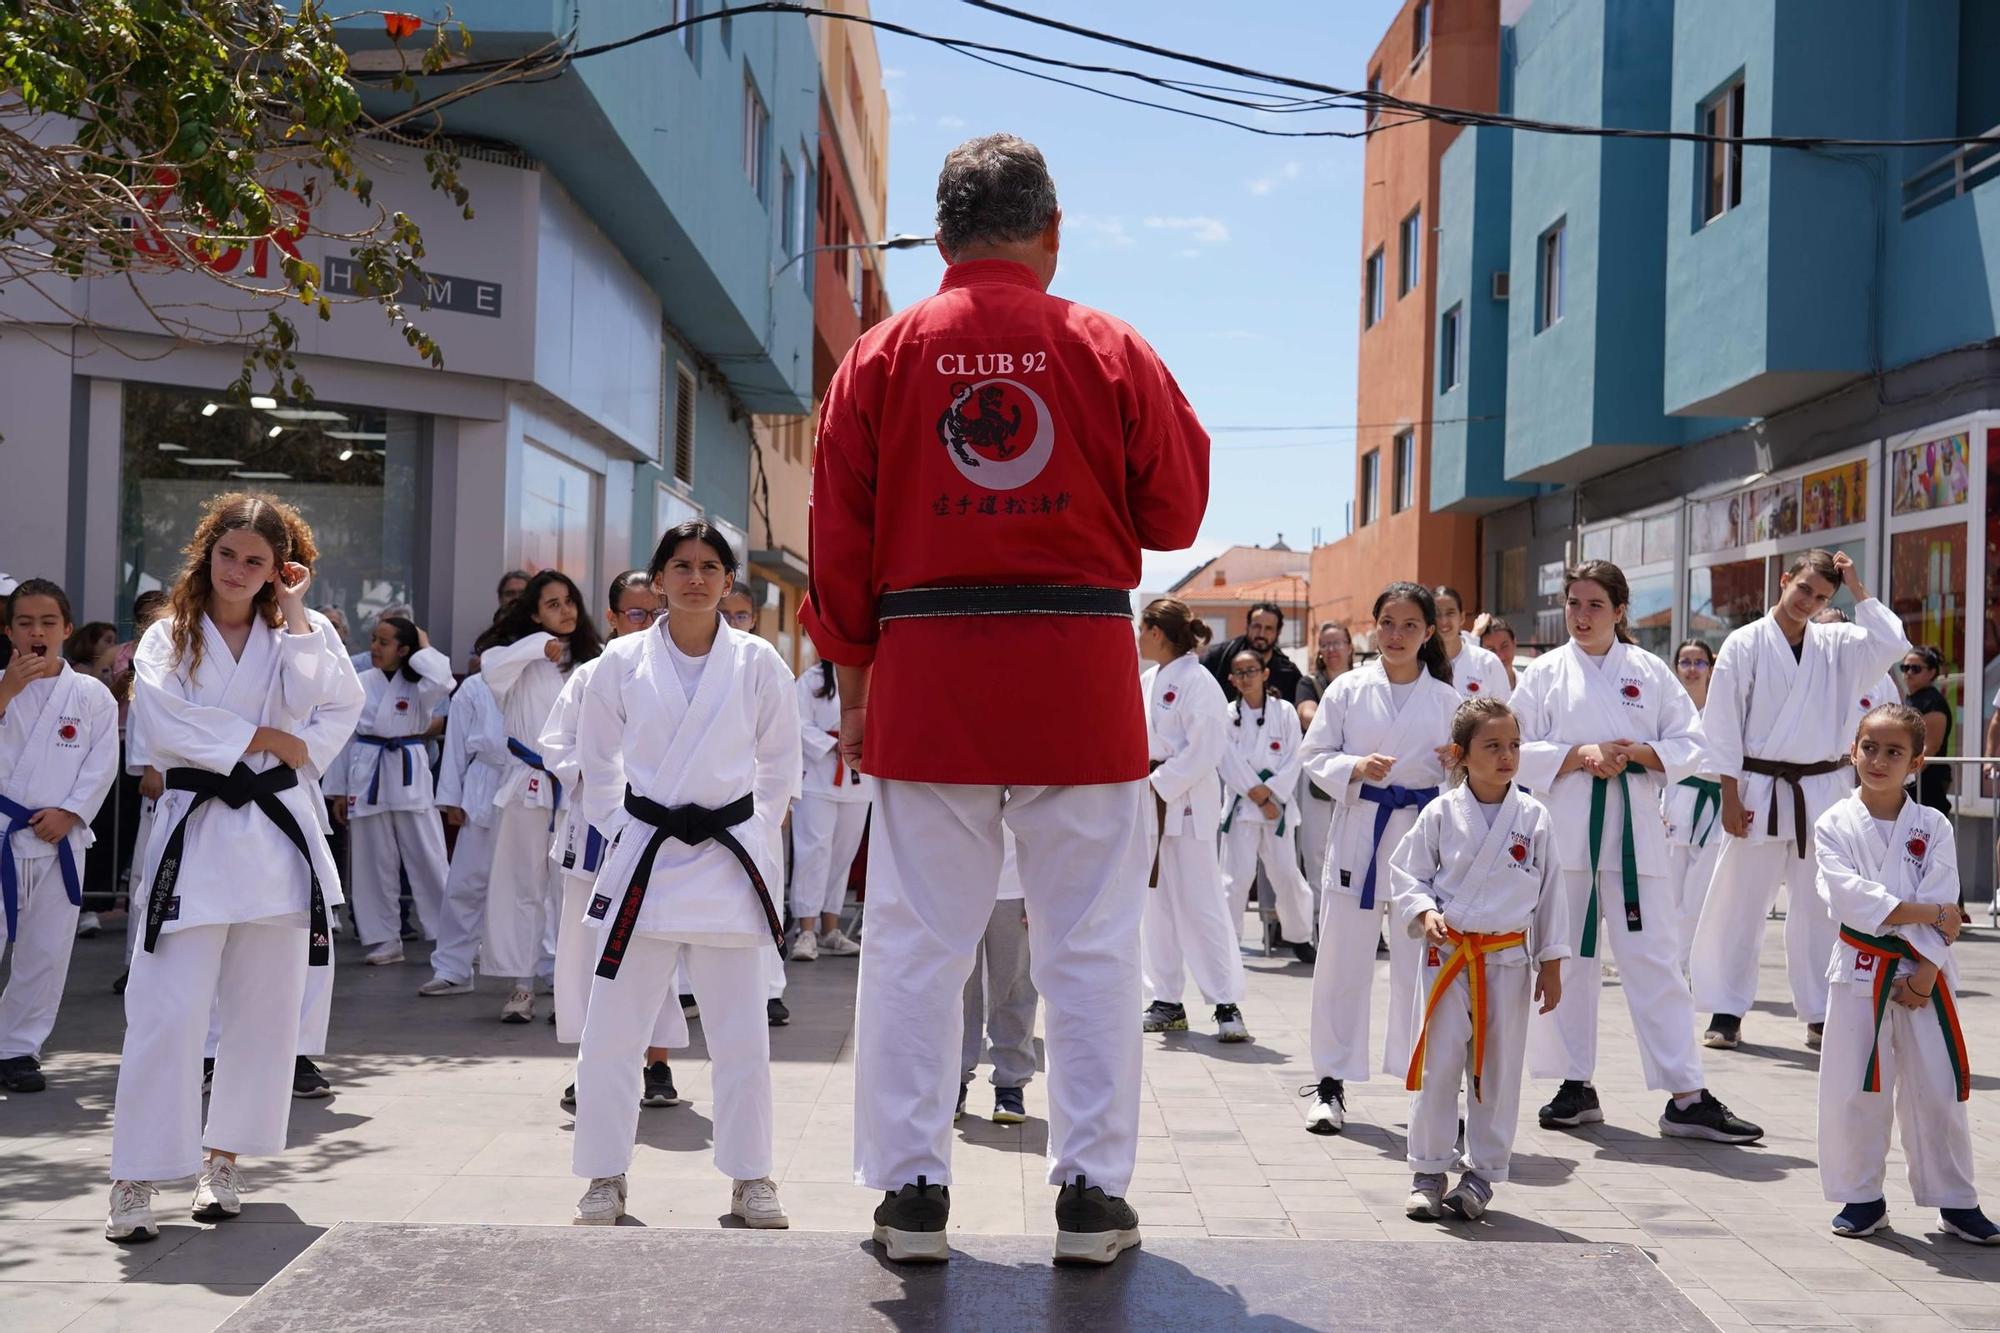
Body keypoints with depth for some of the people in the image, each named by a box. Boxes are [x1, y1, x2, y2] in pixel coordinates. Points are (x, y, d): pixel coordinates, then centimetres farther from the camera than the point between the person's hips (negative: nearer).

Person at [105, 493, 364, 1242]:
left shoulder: (293, 635, 10)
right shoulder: (168, 640, 6)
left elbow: (315, 700, -10)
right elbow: (163, 724, -12)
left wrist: (295, 611, -6)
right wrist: (271, 738, -10)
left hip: (278, 835, 2)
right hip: (195, 835, -2)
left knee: (265, 1012, 8)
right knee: (166, 1013, -8)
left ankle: (224, 1160, 22)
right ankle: (135, 1179, -1)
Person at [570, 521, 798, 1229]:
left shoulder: (758, 663, 0)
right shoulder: (622, 661, 1)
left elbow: (779, 765, 9)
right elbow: (597, 760, 12)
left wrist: (760, 845, 5)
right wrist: (622, 832, 5)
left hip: (728, 858, 0)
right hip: (642, 859, 0)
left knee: (741, 1035, 5)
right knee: (613, 1031, 2)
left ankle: (749, 1180, 19)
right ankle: (605, 1177, 18)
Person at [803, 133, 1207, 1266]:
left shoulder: (883, 357, 3)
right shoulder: (1112, 352, 1)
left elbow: (839, 539, 4)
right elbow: (1178, 514, 5)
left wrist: (856, 682, 12)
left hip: (926, 682, 1)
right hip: (1083, 682, -1)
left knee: (917, 945, 8)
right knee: (1091, 947, 7)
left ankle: (912, 1192, 13)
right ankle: (1093, 1194, 11)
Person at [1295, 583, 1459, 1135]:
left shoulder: (1445, 698, 7)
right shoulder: (1348, 689, 4)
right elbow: (1314, 755, 4)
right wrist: (1355, 767, -14)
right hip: (1359, 830, -1)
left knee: (1420, 962, 4)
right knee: (1343, 959, 1)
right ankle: (1330, 1082, 11)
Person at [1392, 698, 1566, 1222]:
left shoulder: (1534, 818, 0)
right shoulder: (1441, 814, -4)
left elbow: (1550, 892, 6)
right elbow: (1406, 874, 3)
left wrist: (1551, 963, 6)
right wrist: (1423, 913, -16)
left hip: (1509, 958, 1)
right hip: (1447, 956, -1)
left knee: (1498, 1069, 7)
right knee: (1439, 1065, 0)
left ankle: (1482, 1173, 20)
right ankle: (1427, 1172, 12)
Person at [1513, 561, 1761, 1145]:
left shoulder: (1650, 671, 7)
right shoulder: (1543, 674, 5)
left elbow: (1691, 745, 6)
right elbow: (1520, 754, 1)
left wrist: (1635, 752, -11)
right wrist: (1580, 755, -13)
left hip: (1634, 827, 0)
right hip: (1566, 827, 0)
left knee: (1653, 956, -2)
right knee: (1567, 959, 5)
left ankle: (1687, 1096, 0)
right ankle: (1576, 1085, 19)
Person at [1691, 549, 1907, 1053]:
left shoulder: (1836, 644, 7)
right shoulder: (1745, 644, -2)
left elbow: (1893, 645, -10)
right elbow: (1722, 724, -3)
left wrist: (1858, 590, -6)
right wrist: (1730, 797, -8)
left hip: (1821, 791, 3)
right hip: (1760, 790, -2)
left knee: (1819, 907, 7)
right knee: (1739, 903, 0)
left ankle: (1819, 1015, 16)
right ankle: (1726, 1011, 10)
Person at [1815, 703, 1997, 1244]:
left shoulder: (1933, 826, 1)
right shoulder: (1835, 825, -2)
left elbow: (1945, 907, -5)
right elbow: (1848, 896, -15)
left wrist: (1924, 975, -13)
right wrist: (1926, 913, -15)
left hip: (1925, 972, 1)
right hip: (1861, 970, -1)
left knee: (1938, 1089, 5)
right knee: (1854, 1089, 1)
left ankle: (1955, 1200, 19)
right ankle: (1862, 1196, 16)